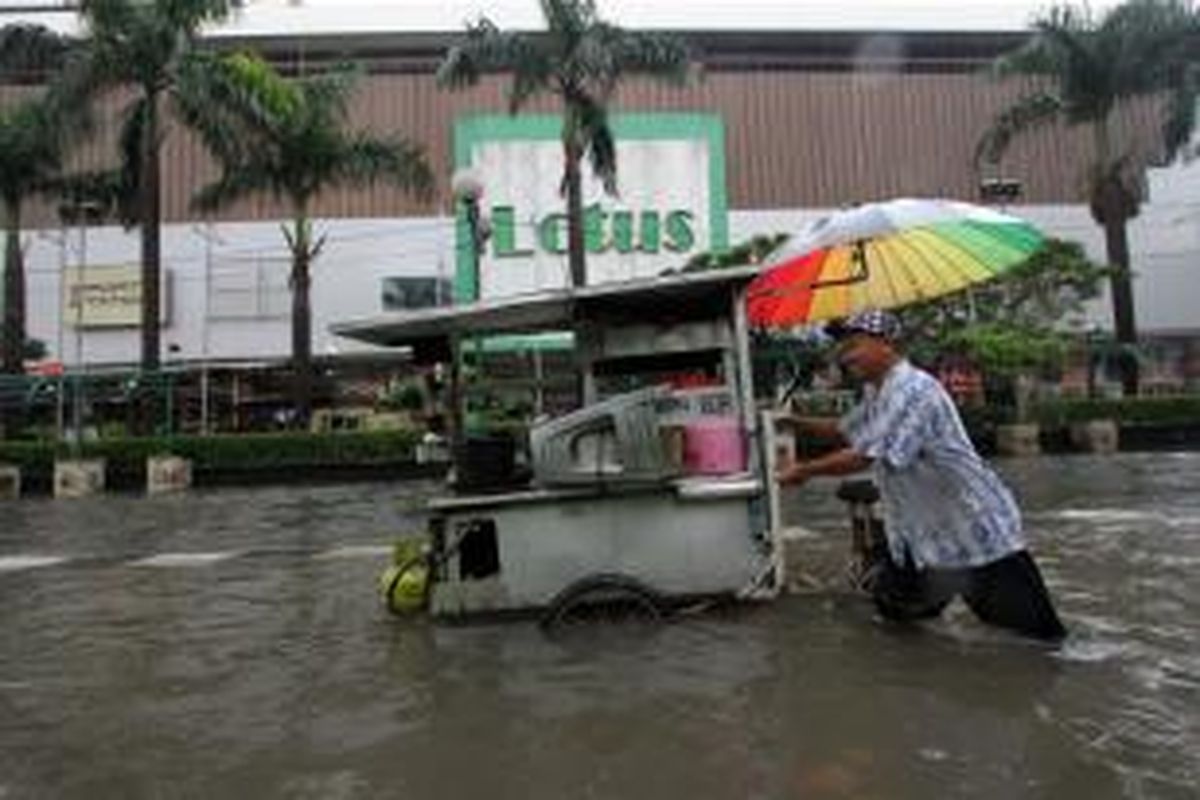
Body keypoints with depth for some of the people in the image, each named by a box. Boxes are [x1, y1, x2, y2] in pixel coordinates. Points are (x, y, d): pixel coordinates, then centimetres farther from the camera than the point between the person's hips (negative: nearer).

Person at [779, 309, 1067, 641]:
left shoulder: (913, 390, -25)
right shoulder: (875, 393, 7)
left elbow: (862, 458, -29)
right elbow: (844, 430, 24)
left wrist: (803, 470, -18)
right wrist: (796, 422, 9)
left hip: (979, 530, -9)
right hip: (922, 532, 9)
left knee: (1034, 634, -1)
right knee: (893, 608, 17)